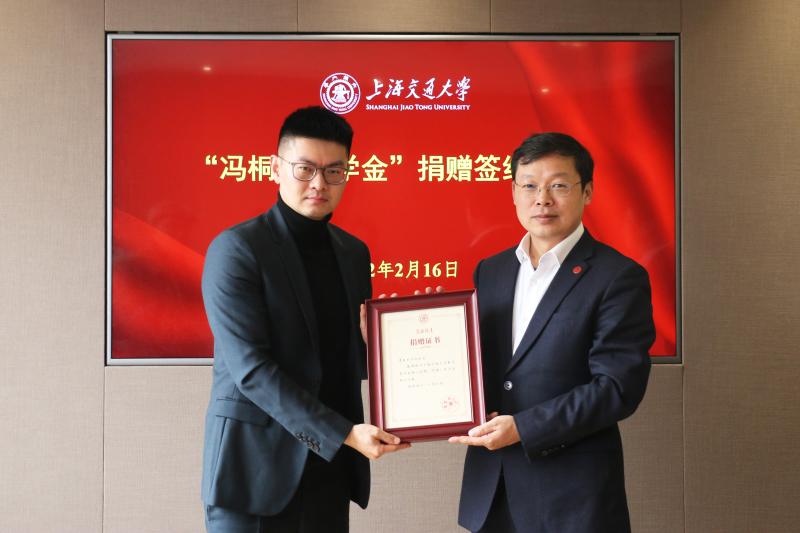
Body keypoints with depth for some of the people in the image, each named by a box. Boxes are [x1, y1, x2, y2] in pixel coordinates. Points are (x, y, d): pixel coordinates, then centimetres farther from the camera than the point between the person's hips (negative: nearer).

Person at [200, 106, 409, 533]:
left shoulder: (354, 252, 9)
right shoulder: (236, 249, -10)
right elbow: (250, 368, -17)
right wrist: (343, 434, -20)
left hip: (330, 467, 6)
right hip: (256, 465, -5)